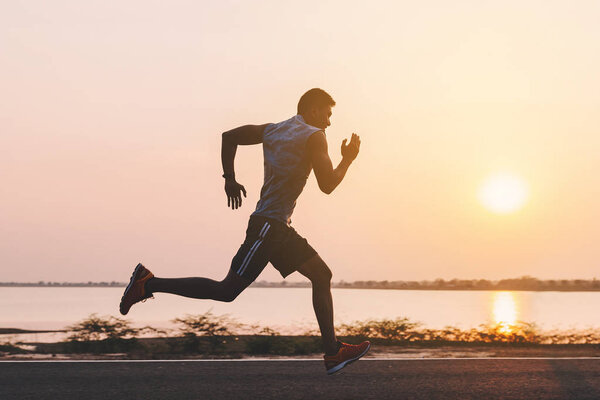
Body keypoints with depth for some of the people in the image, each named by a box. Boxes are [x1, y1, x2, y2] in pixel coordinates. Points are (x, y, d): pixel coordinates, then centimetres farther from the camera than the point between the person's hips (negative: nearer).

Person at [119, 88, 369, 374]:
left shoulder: (273, 130, 16)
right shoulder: (313, 136, -7)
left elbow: (229, 136, 16)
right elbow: (327, 185, -12)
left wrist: (229, 178, 19)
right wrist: (347, 160, 4)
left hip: (279, 230, 10)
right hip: (269, 225, -10)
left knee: (322, 275, 10)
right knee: (226, 291, -10)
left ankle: (333, 353, 10)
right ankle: (148, 284, -5)